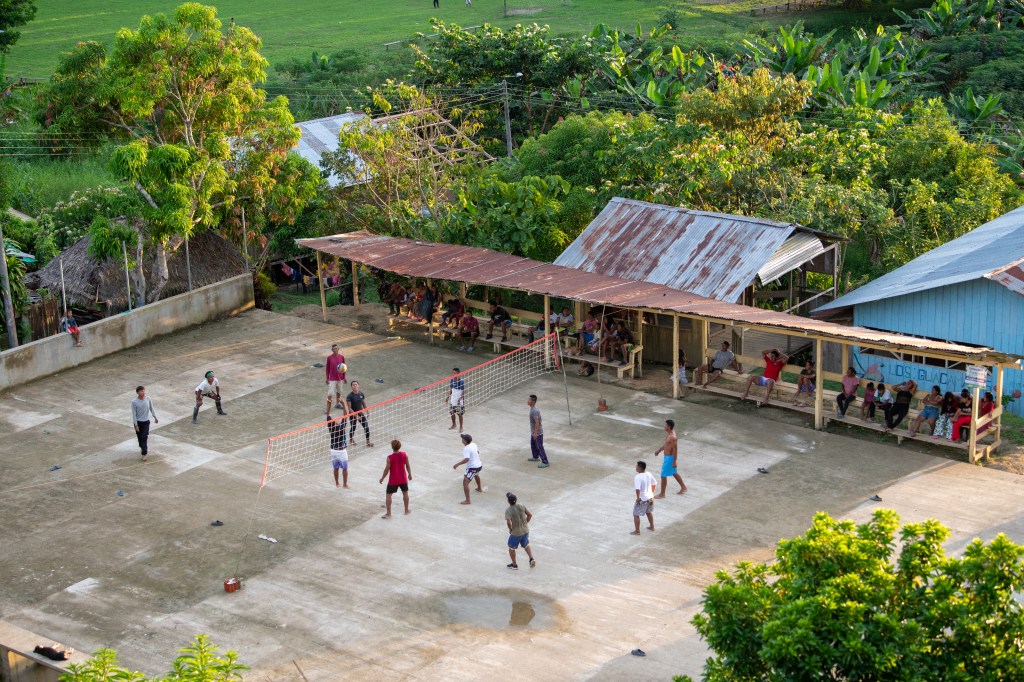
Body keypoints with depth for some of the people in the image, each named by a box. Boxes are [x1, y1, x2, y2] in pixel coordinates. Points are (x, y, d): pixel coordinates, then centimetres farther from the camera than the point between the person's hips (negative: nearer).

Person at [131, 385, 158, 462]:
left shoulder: (148, 399, -9)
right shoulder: (134, 402, -17)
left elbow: (151, 409, 7)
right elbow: (134, 414, -12)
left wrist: (155, 417, 15)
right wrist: (136, 425, -12)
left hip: (146, 422, 0)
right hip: (138, 422, 0)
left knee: (144, 437, -6)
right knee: (140, 437, 13)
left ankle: (144, 454, -3)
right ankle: (143, 448, 38)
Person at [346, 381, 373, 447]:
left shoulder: (361, 394, -2)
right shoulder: (350, 396, -17)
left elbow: (364, 404, 11)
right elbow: (349, 408, -18)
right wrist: (356, 416, -23)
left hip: (361, 413, 4)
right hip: (353, 415, -4)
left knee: (366, 426, -4)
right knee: (353, 428, 11)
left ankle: (368, 442, 5)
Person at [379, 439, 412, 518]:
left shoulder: (390, 458, -21)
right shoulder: (404, 455, -11)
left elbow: (387, 469, -15)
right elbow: (408, 466, 1)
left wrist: (382, 478, -1)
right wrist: (410, 474, 17)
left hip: (393, 480, -3)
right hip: (403, 479, 3)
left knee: (388, 495, 8)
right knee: (405, 493, 23)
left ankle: (388, 513, 6)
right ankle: (407, 510, 34)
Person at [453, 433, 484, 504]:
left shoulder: (466, 448, -22)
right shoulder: (473, 444, 4)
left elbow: (466, 459, -35)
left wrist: (457, 464, -34)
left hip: (472, 468, -10)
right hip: (479, 465, 10)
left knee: (465, 482, -14)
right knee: (476, 475, 41)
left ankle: (467, 500, -23)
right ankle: (479, 488, 67)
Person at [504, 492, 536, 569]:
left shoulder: (508, 511, -21)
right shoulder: (521, 507, -5)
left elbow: (508, 522, -33)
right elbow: (530, 515, 1)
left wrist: (510, 529, -13)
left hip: (516, 533, -5)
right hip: (525, 530, 5)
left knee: (511, 548, 19)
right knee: (526, 545, 29)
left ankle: (514, 565, 30)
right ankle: (531, 559, 14)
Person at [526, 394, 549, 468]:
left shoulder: (534, 411, -28)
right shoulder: (533, 408, 4)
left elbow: (537, 422, -28)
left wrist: (536, 433, -25)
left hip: (538, 432, -10)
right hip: (533, 431, 10)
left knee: (540, 447, -5)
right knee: (533, 445, 26)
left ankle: (545, 462, 0)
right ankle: (535, 457, 45)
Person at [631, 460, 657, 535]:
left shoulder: (638, 477, -26)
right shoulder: (649, 474, -2)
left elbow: (637, 489, -35)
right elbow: (654, 483, 11)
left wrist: (638, 498, -21)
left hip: (642, 499, -8)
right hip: (650, 497, 8)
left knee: (636, 515, 7)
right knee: (649, 512, 29)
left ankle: (637, 531, 12)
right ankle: (651, 526, 42)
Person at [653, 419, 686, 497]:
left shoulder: (672, 437, -28)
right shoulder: (669, 433, 2)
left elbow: (675, 450, -26)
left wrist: (674, 462, -23)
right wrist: (659, 450, 22)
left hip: (670, 458, -10)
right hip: (668, 456, 10)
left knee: (663, 475, 0)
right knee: (674, 473, 24)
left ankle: (662, 494, 10)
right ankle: (683, 487, 39)